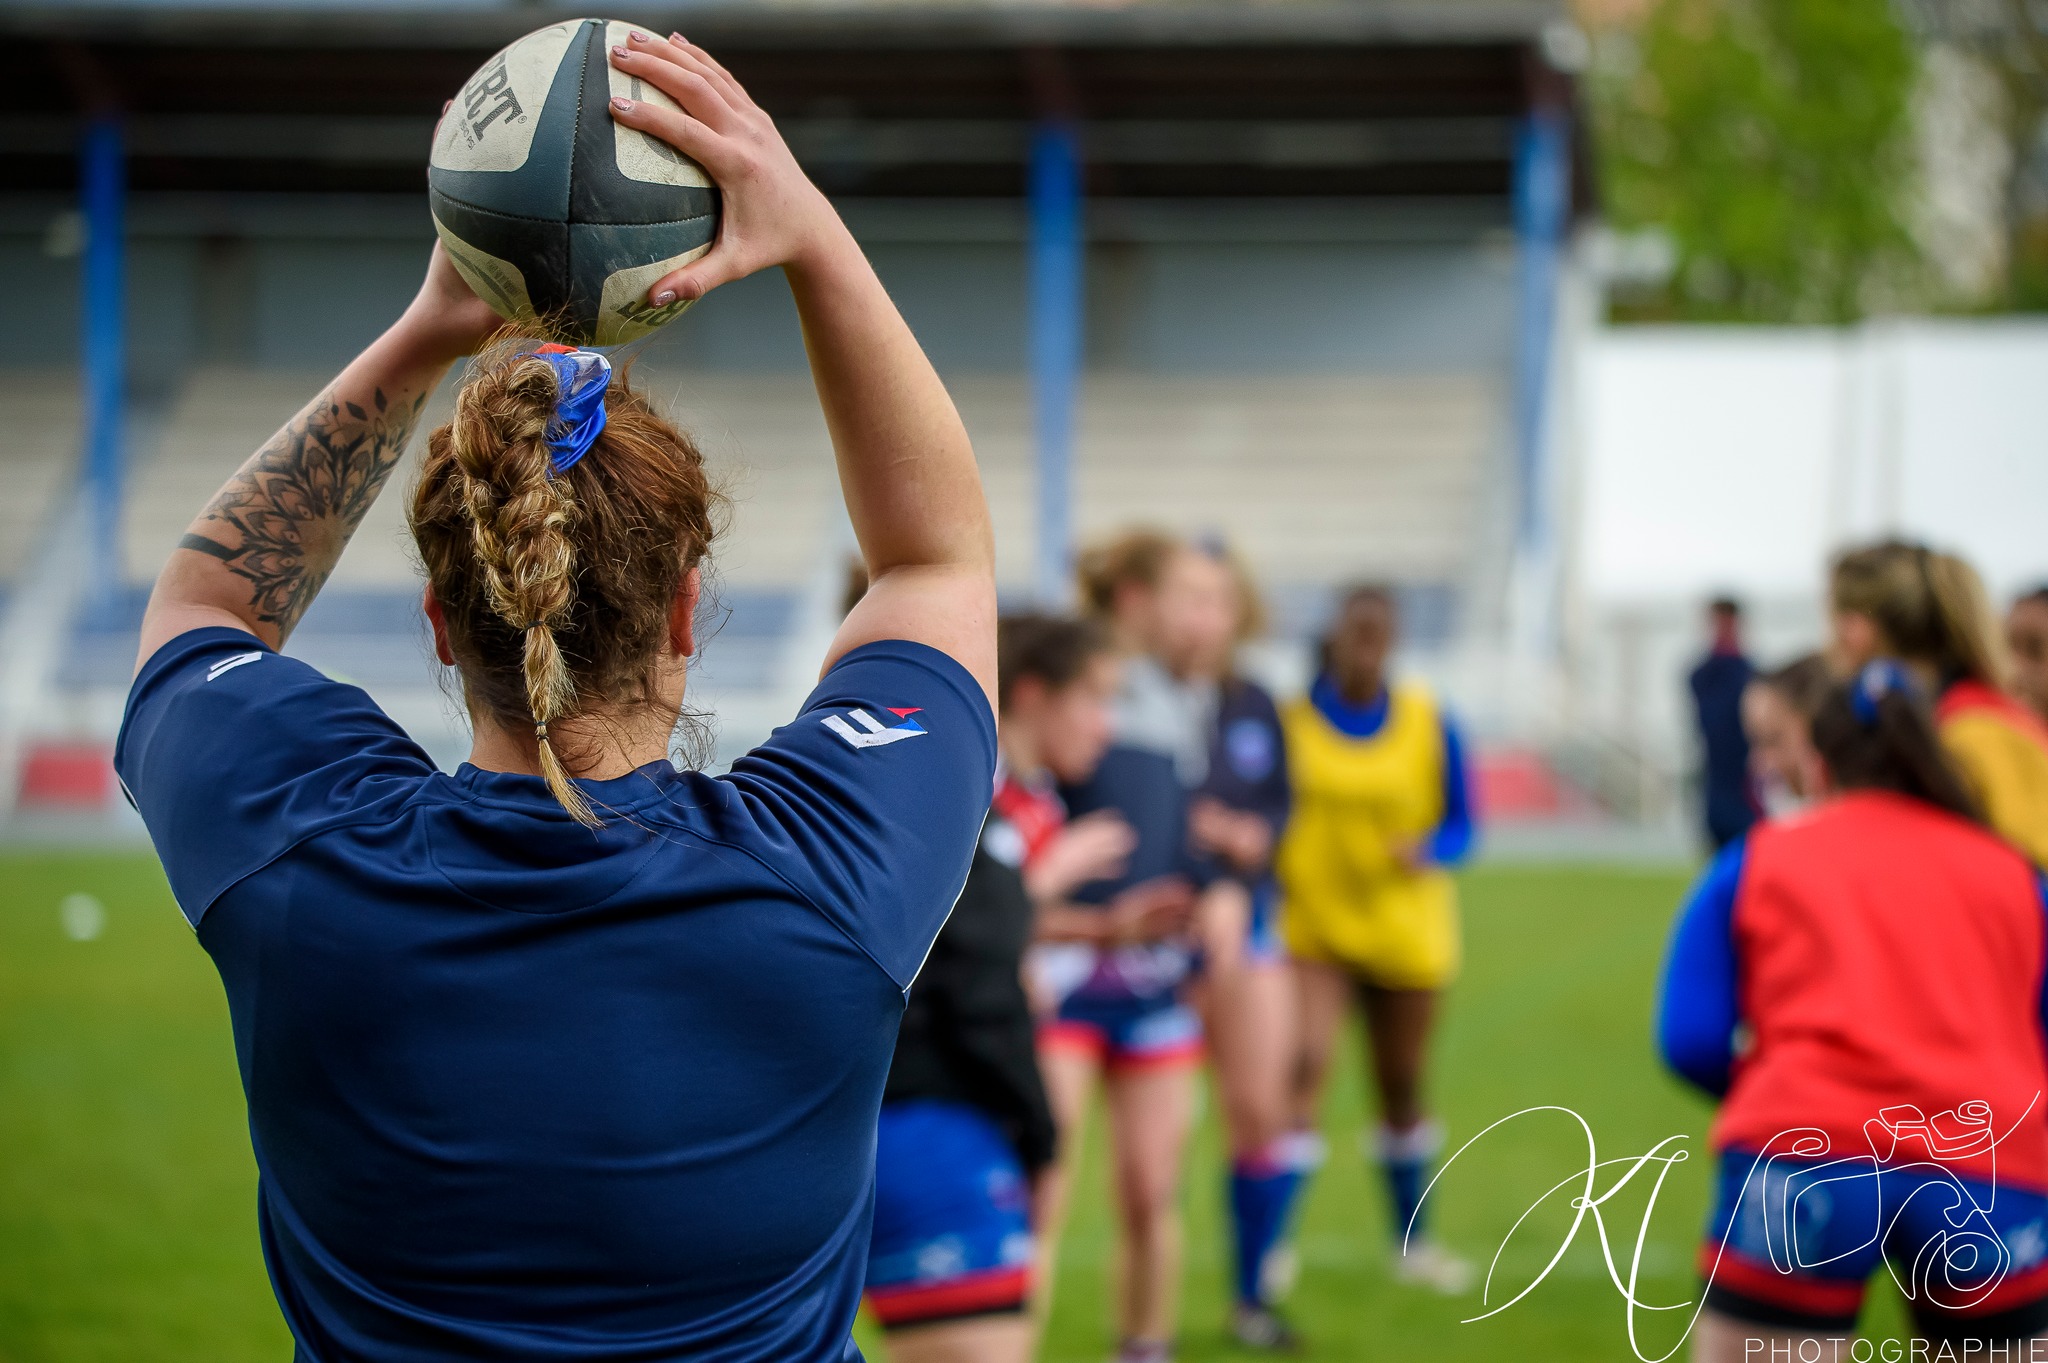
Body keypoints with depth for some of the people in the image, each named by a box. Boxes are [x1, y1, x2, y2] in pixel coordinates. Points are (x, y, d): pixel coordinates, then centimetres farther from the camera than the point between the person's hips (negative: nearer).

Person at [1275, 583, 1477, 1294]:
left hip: (1405, 932, 2)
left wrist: (1429, 849, -18)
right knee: (1306, 1068, -20)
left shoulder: (1429, 722, -2)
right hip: (1310, 923, -2)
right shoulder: (1287, 717, -6)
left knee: (1401, 1087, 14)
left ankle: (1412, 1241, 32)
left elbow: (1460, 824, 1)